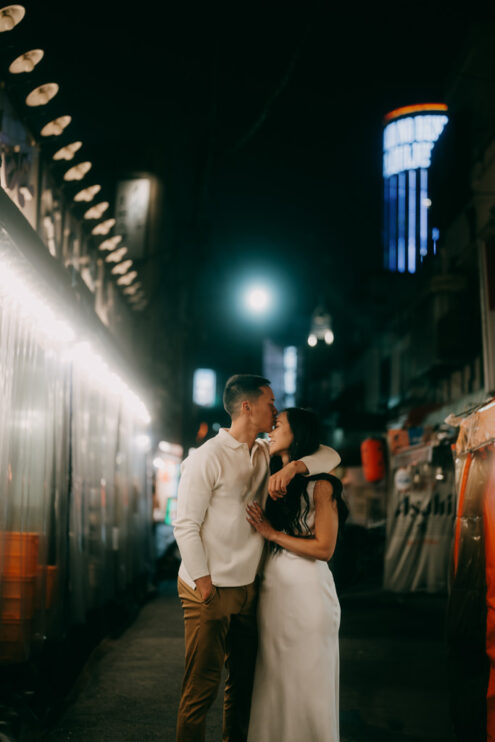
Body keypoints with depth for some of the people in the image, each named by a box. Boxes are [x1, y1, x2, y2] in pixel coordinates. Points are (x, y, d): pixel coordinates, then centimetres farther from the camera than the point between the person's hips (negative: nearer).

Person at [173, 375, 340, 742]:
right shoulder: (207, 457, -11)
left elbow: (330, 456, 9)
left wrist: (291, 467, -11)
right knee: (202, 686, -3)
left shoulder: (266, 454, 9)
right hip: (210, 591, -7)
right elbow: (186, 526, -13)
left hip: (248, 588, 7)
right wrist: (204, 584, -16)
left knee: (243, 681, 16)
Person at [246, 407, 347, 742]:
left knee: (306, 680, 2)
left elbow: (324, 548, -13)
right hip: (272, 586, 6)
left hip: (307, 589, -6)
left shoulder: (321, 485, -8)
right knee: (273, 679, 11)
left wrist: (272, 533, -10)